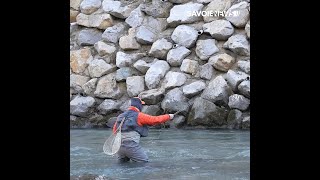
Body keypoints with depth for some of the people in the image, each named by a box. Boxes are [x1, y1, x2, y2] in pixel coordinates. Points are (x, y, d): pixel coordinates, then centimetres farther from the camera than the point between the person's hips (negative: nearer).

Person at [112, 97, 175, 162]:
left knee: (122, 161, 27)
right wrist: (168, 116, 16)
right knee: (145, 161, 5)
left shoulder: (120, 116, 16)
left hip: (119, 145, 6)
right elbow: (156, 120, 3)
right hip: (131, 144, -6)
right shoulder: (139, 116, -1)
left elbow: (114, 130, 18)